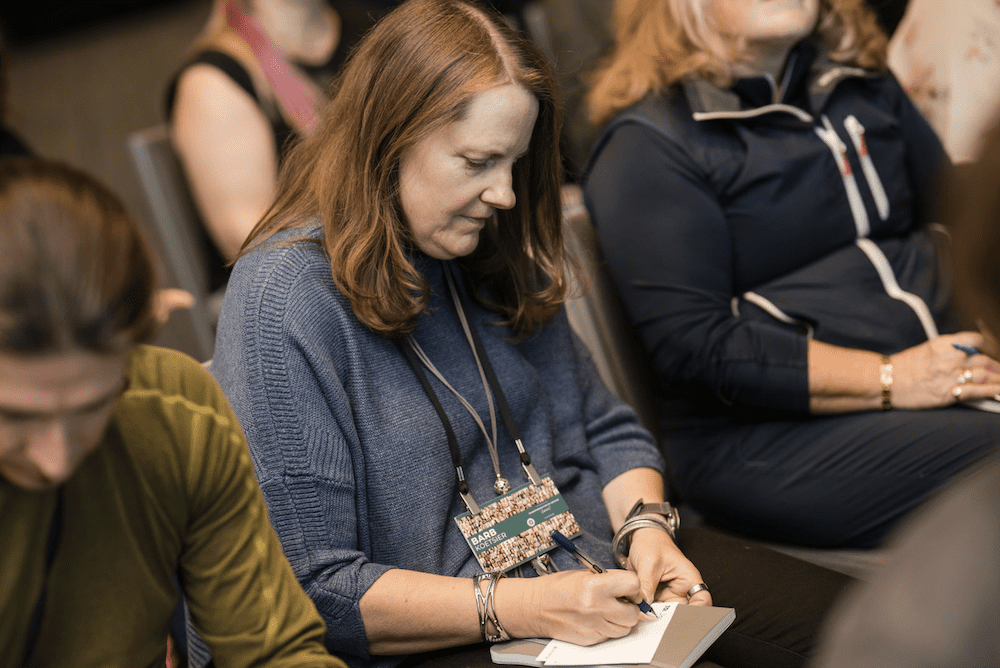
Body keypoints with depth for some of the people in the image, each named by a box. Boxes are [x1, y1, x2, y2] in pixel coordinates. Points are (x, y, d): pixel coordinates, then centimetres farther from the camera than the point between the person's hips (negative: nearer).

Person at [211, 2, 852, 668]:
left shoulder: (492, 254, 10)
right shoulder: (283, 302, -15)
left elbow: (607, 430, 19)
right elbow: (311, 590, -18)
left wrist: (647, 524, -3)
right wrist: (519, 608, -25)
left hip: (593, 559, 8)